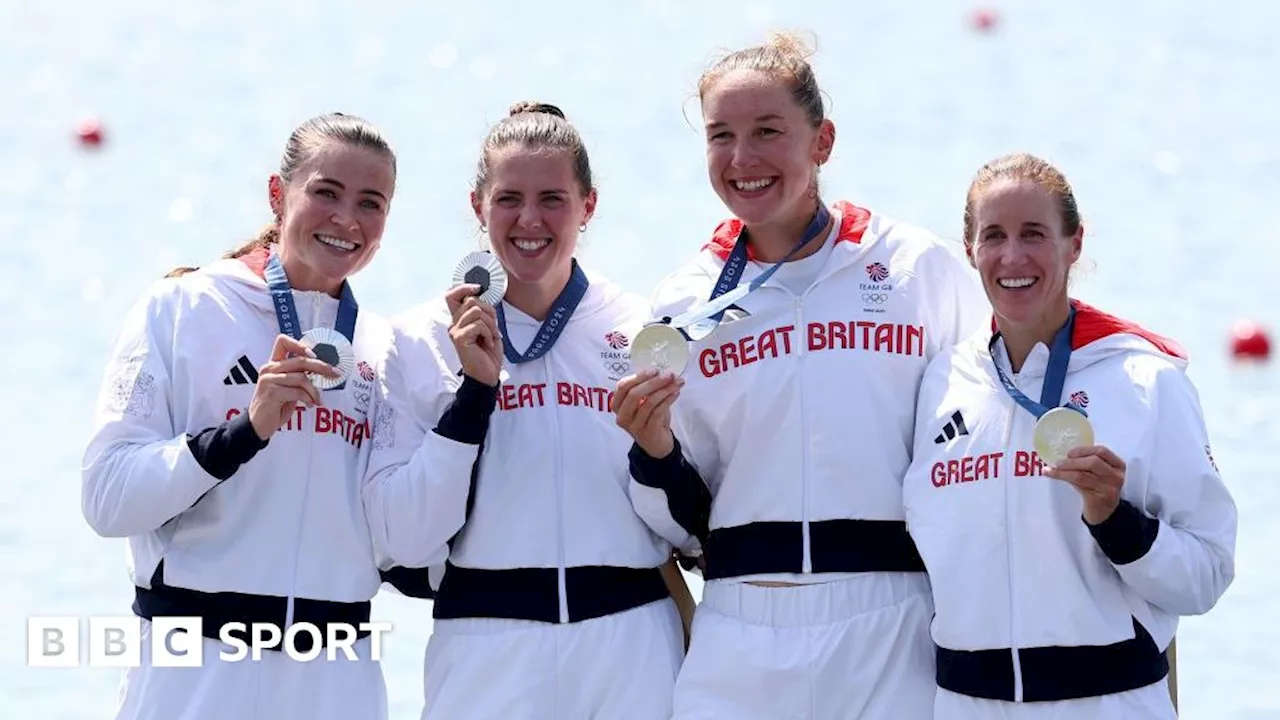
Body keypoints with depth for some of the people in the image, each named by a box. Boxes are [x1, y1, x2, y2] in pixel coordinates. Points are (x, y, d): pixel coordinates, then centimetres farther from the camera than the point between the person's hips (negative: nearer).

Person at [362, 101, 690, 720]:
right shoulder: (422, 339, 1)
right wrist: (475, 386, -12)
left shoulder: (643, 331, 3)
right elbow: (404, 539, -7)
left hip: (632, 650, 1)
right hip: (484, 656, -1)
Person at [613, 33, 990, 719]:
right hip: (742, 650, 2)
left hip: (893, 642, -2)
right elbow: (686, 524, 12)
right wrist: (655, 452, -8)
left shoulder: (922, 269, 0)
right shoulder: (686, 302, 7)